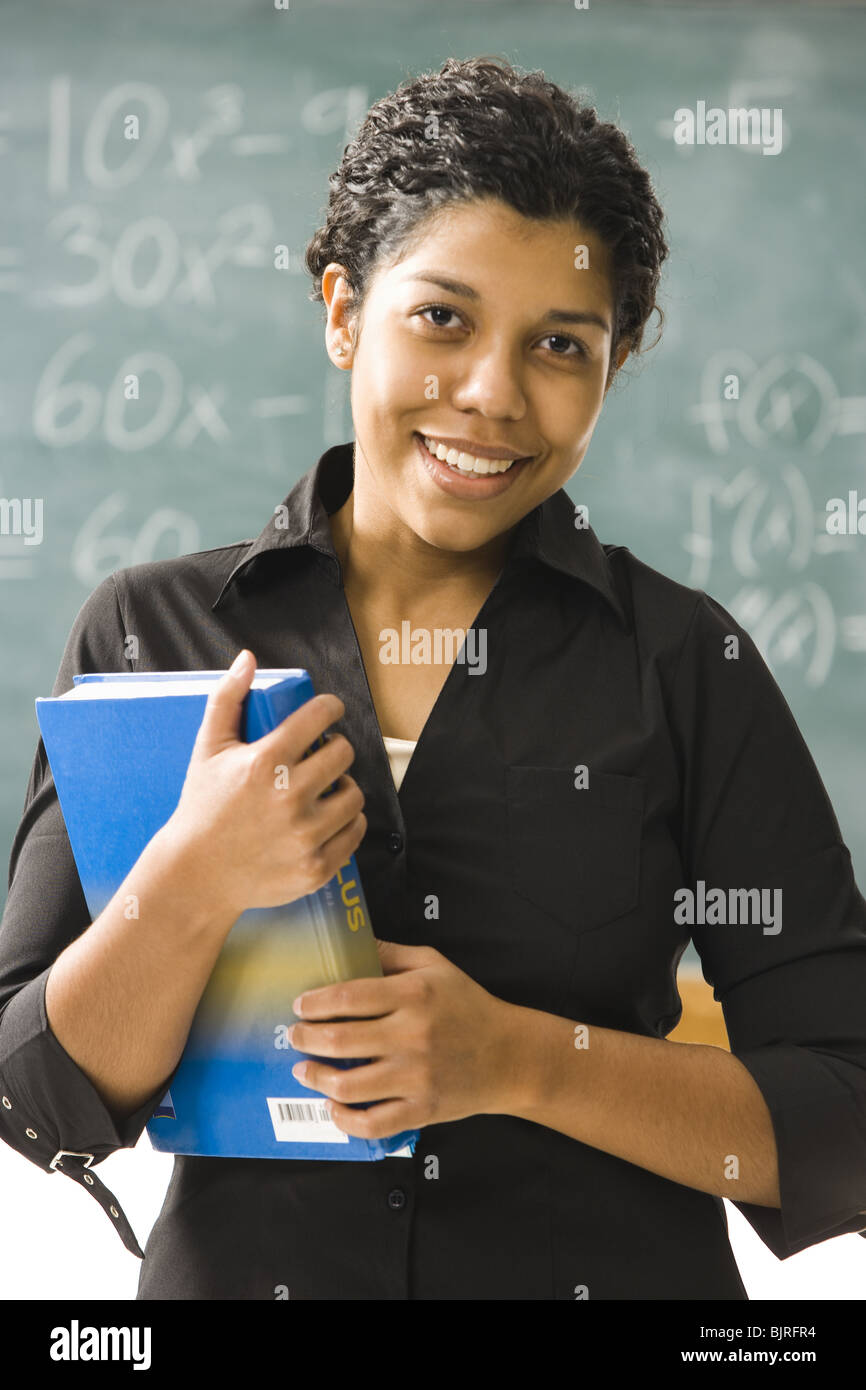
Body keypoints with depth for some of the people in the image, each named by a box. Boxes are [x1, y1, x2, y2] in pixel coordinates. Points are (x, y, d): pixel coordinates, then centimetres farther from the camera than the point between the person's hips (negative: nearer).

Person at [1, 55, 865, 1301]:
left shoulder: (693, 667, -6)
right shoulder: (149, 628, -4)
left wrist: (519, 1060, -20)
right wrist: (192, 884, -22)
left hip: (621, 1270, -1)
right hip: (240, 1268, 1)